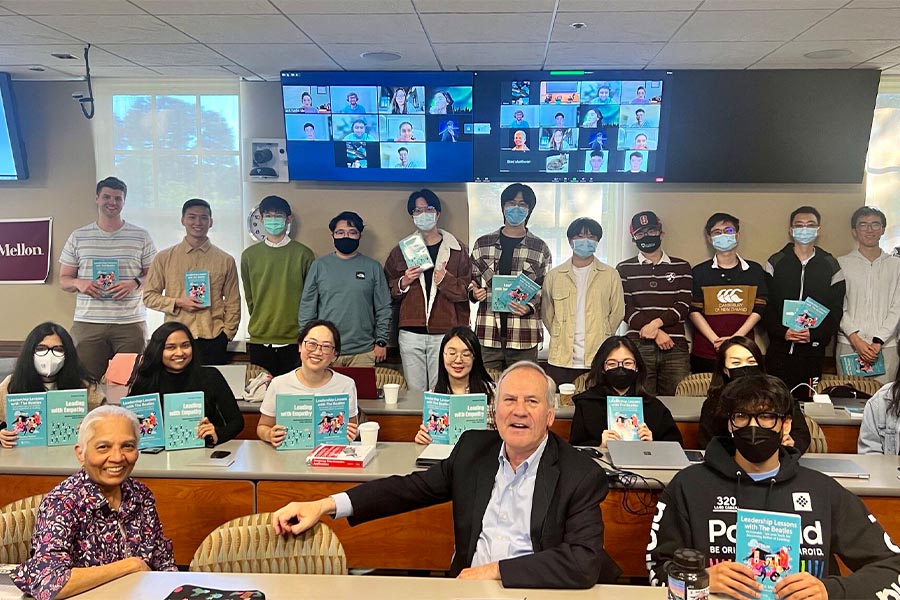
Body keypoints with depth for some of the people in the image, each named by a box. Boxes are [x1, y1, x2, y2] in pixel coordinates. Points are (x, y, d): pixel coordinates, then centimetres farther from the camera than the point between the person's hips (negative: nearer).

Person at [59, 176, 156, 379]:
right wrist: (78, 283, -9)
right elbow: (64, 280, 14)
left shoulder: (141, 237, 8)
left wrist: (135, 283, -11)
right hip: (87, 323, 1)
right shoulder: (78, 237, 11)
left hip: (130, 323, -1)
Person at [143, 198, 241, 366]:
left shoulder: (225, 260, 8)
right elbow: (149, 296, 9)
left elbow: (233, 302, 10)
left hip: (213, 340, 0)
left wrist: (227, 333, 1)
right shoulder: (164, 258, 7)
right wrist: (177, 303, -7)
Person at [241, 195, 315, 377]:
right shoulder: (249, 255, 7)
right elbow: (249, 297, 14)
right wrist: (261, 323, 9)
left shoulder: (303, 254, 0)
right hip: (259, 340, 2)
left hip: (294, 340, -2)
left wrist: (302, 328, 5)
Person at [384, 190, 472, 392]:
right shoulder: (401, 250, 12)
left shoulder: (457, 249, 5)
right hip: (411, 333, 2)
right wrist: (403, 283, -5)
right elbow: (388, 291, 14)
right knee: (414, 392, 6)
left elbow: (467, 290, 1)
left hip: (445, 333, -2)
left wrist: (445, 280, -15)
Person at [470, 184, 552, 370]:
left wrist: (529, 308, -13)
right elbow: (472, 281, 17)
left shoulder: (540, 248, 6)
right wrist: (474, 293, -6)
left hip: (523, 337, -1)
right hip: (488, 335, 1)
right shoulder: (483, 243, 11)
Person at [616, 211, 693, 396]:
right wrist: (656, 333, -9)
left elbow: (683, 306, 4)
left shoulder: (681, 267, 14)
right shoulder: (624, 269, 12)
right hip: (638, 346, -1)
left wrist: (657, 322, -13)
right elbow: (625, 309, 1)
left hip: (675, 346, 1)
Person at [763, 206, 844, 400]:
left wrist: (814, 334, -13)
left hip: (813, 350, 0)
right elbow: (765, 305, 0)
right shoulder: (775, 263, 5)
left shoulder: (831, 266, 7)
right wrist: (782, 332, -15)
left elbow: (836, 310, 3)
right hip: (779, 349, 0)